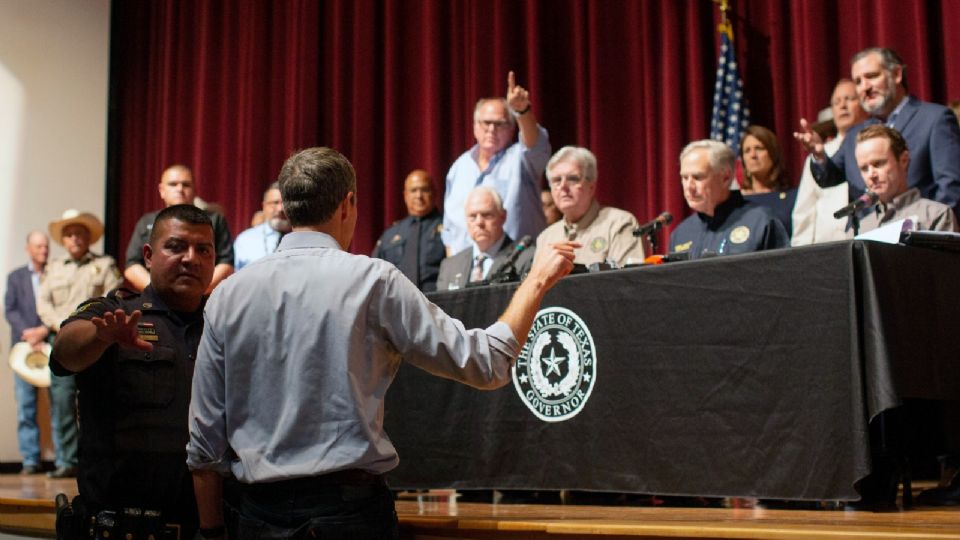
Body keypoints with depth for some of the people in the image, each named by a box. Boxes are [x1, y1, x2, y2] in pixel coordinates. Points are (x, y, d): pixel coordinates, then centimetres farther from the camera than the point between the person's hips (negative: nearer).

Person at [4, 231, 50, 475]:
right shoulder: (15, 277, 15)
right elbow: (10, 310, 6)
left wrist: (45, 330, -12)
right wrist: (27, 333, -8)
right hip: (25, 346, 2)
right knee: (25, 405, -1)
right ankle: (30, 460, 2)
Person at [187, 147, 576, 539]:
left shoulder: (227, 295, 3)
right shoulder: (373, 281, -7)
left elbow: (204, 445, 3)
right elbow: (486, 365, -4)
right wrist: (538, 280, 8)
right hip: (349, 508, -3)